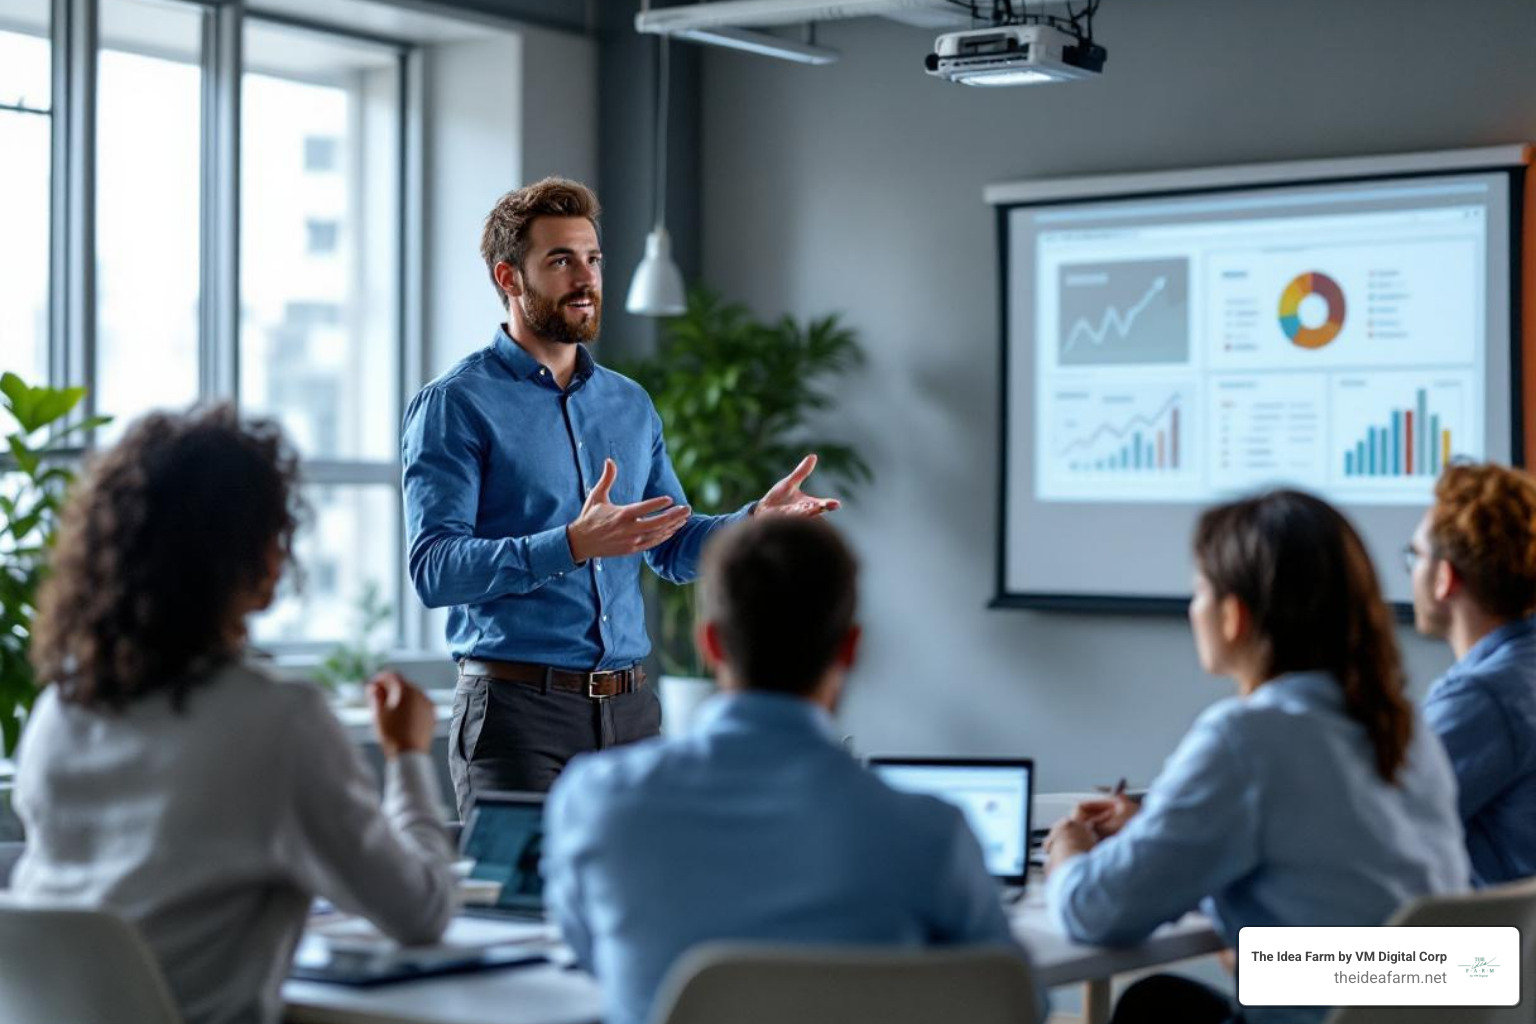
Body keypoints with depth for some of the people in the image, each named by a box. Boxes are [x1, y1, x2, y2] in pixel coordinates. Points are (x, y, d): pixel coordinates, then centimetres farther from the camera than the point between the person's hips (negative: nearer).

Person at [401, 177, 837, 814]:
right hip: (516, 706, -6)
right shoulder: (456, 405, -6)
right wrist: (573, 545, -28)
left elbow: (672, 549, 18)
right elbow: (434, 570, -16)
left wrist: (756, 519, -2)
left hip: (629, 706, 6)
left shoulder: (630, 404, 15)